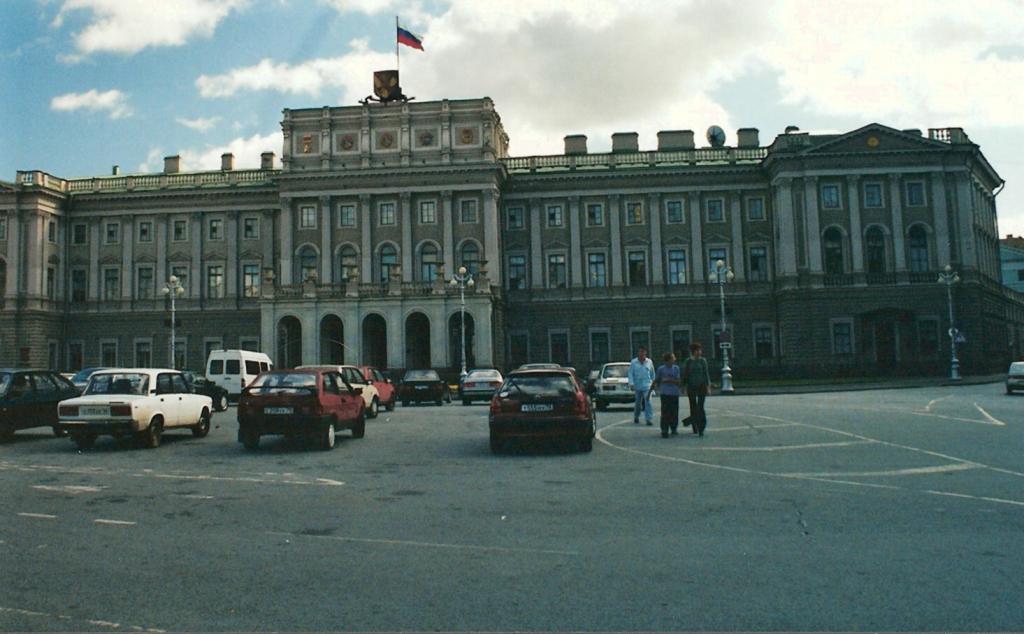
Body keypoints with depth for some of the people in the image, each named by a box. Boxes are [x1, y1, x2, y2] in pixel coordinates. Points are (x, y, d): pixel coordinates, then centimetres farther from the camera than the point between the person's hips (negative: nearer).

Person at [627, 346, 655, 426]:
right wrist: (631, 384, -11)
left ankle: (649, 419, -14)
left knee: (648, 401, -14)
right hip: (637, 386, 0)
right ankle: (636, 417, 31)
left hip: (647, 386, 0)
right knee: (637, 403, 11)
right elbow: (630, 374, -1)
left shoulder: (649, 362, 5)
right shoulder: (633, 362, 1)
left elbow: (652, 373, 13)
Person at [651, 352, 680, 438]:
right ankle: (664, 431, -3)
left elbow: (678, 381, 3)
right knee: (665, 413, -7)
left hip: (674, 393, 2)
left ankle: (674, 429, 20)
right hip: (665, 393, -2)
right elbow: (655, 381, 9)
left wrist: (669, 380, -12)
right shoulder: (661, 369, 2)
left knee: (674, 412, 2)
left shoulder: (676, 368, 9)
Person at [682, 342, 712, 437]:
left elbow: (706, 373, 4)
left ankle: (701, 430, -6)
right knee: (693, 407, 6)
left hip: (701, 386, -1)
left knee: (700, 408, -7)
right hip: (691, 386, 1)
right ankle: (695, 428, 19)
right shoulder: (688, 361, 1)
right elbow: (685, 375, 4)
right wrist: (685, 388, 2)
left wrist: (708, 386, -1)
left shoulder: (703, 360, 2)